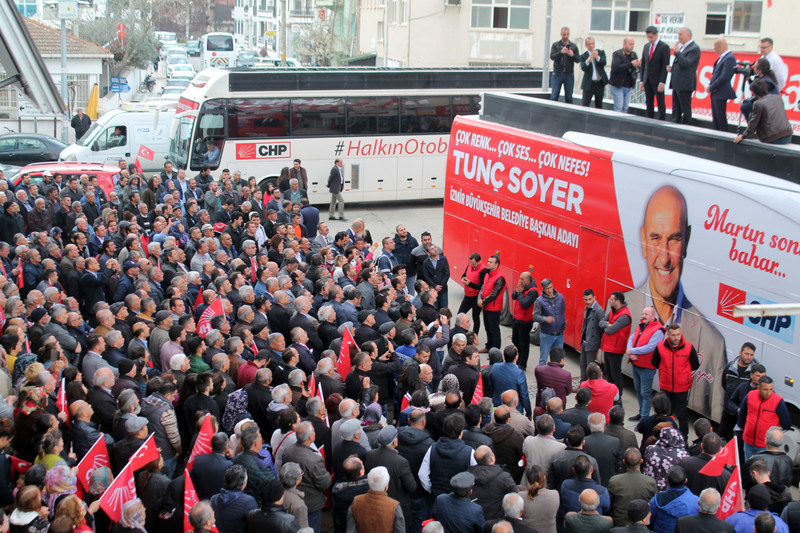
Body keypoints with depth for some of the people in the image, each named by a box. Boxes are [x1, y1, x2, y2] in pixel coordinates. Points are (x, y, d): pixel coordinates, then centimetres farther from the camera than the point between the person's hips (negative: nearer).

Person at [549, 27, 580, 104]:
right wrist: (561, 52, -27)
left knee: (569, 97, 3)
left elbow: (578, 59, 3)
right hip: (557, 74, -2)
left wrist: (572, 55, -19)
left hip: (569, 75, 2)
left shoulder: (573, 46, 9)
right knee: (554, 96, -6)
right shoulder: (555, 45, 6)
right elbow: (552, 56, -9)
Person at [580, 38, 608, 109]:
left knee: (599, 104, 11)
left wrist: (597, 57, -32)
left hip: (600, 83, 2)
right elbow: (583, 68, -15)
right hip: (589, 83, -2)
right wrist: (588, 60, -34)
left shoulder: (601, 52, 6)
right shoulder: (583, 56, 0)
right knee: (585, 104, -6)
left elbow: (604, 62, -13)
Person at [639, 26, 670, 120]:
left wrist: (662, 82, -17)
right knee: (649, 103, 8)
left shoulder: (664, 47, -7)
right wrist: (641, 80, 8)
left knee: (661, 103, -3)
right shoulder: (646, 46, 12)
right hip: (647, 80, 6)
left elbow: (665, 66, -10)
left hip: (657, 81, -6)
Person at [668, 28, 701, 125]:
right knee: (676, 110, 11)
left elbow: (686, 64, -22)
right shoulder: (683, 47, 17)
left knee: (686, 109, -3)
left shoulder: (694, 48, -11)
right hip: (676, 84, 9)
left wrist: (677, 52, -17)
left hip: (685, 85, -9)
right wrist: (672, 69, 10)